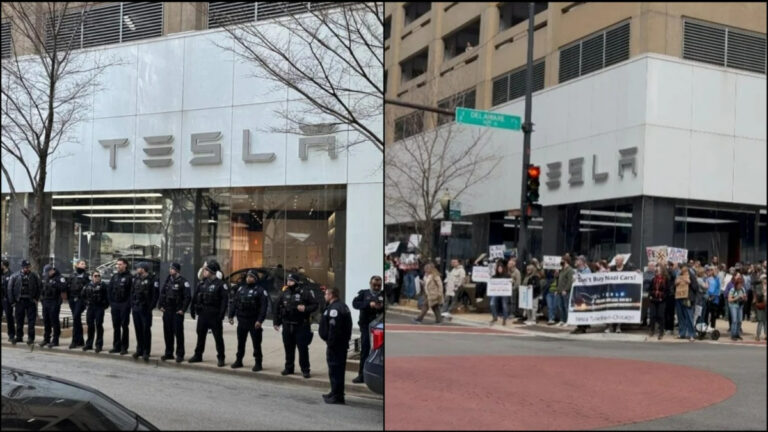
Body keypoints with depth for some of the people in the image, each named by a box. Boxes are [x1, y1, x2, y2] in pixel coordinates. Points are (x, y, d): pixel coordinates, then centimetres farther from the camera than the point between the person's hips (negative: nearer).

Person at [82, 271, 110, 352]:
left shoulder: (103, 285, -5)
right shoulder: (88, 285, 9)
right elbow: (83, 295, 22)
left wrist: (105, 305, -8)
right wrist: (86, 304, 14)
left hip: (99, 308, -4)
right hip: (90, 308, 4)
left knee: (99, 325, -4)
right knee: (90, 325, 10)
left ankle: (99, 345, 2)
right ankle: (89, 344, 20)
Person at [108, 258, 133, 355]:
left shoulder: (129, 277, -6)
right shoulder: (114, 277, 12)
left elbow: (132, 291, -11)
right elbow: (110, 290, 14)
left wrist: (128, 303, -15)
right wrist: (111, 302, 5)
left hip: (124, 305, -6)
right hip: (115, 305, 6)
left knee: (124, 327, -1)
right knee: (116, 327, 9)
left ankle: (124, 347, 4)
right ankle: (116, 346, 16)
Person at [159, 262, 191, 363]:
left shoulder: (183, 282, -9)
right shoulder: (168, 280, 11)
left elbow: (188, 297, -13)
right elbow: (162, 293, 16)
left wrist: (183, 309, -14)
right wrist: (160, 305, 6)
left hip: (178, 312, -6)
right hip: (167, 310, 6)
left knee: (178, 333, -3)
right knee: (167, 332, 10)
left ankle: (180, 355, 3)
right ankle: (168, 353, 21)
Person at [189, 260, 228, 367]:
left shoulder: (220, 284, -9)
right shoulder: (202, 283, 8)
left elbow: (224, 300, -13)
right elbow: (195, 297, 13)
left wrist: (221, 314, -18)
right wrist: (193, 310, 10)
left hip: (214, 315, -6)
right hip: (202, 314, 6)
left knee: (218, 337, 0)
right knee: (200, 335, 15)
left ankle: (221, 358, 7)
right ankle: (198, 355, 27)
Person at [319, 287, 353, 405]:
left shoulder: (334, 309, -17)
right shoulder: (343, 306, 17)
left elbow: (333, 328, -24)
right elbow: (347, 326, 20)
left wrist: (330, 344, -21)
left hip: (335, 345, -11)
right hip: (342, 344, 11)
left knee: (334, 370, -6)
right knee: (338, 370, 17)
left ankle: (337, 396, -3)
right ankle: (335, 393, 28)